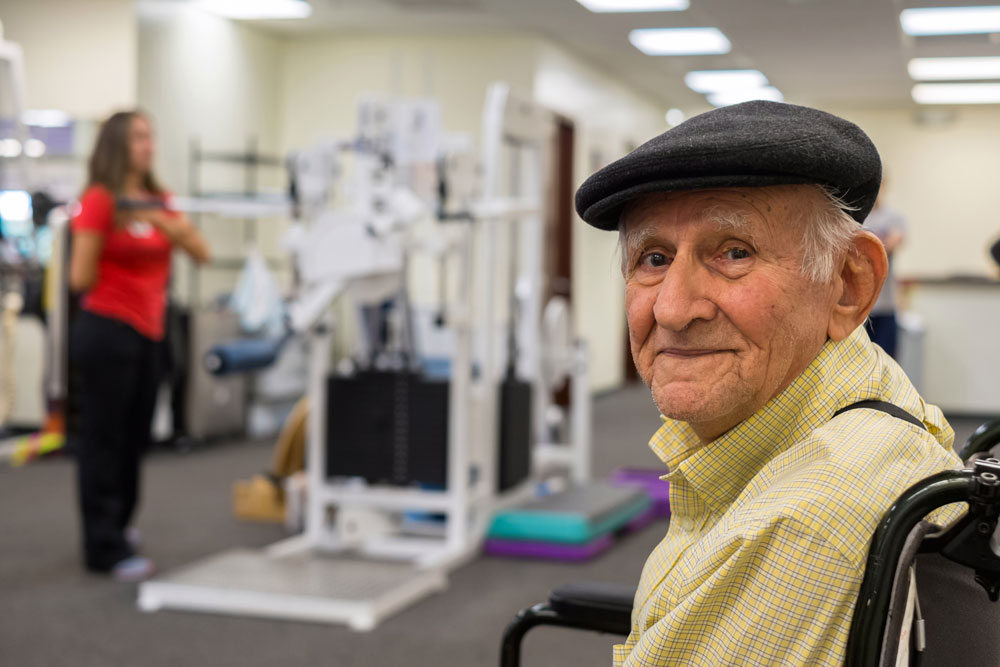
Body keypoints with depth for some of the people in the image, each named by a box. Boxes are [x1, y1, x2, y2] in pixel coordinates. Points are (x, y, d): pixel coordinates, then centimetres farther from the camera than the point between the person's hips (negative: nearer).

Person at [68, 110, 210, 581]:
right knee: (104, 439, 0)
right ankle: (107, 550, 6)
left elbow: (202, 254, 1)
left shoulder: (158, 201, 11)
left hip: (147, 333, 7)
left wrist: (174, 228, -11)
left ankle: (115, 524, 32)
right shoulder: (100, 200, -9)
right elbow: (81, 279, -10)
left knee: (135, 437, 14)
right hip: (107, 330, -7)